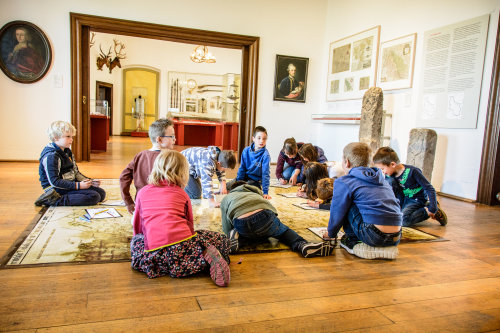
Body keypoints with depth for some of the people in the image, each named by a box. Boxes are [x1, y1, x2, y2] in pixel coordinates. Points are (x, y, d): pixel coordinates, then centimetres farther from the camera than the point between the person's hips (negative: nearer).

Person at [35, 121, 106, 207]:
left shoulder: (67, 151, 13)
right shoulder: (51, 156, -17)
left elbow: (75, 172, 18)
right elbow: (55, 182, -23)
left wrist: (89, 181, 3)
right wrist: (78, 185, -26)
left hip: (71, 185, 10)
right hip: (58, 189, -10)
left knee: (101, 193, 3)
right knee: (94, 197, -22)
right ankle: (55, 200, -18)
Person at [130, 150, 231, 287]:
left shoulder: (142, 192, 20)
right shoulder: (181, 193, 15)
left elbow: (138, 226, 30)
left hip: (154, 253, 1)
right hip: (182, 244, -1)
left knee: (136, 241, 32)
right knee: (222, 240, 18)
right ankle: (206, 254, -16)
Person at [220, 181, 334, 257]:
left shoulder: (226, 199, 34)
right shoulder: (255, 193, 42)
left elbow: (226, 229, 28)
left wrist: (232, 233, 51)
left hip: (241, 224, 0)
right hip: (264, 214, 0)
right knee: (282, 230, 27)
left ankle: (236, 237, 0)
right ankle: (302, 245, -1)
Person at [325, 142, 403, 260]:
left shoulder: (344, 183, 1)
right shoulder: (382, 180, 21)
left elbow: (337, 213, 6)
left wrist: (330, 234, 26)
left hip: (374, 235, -7)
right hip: (396, 238, 7)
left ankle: (353, 242, 11)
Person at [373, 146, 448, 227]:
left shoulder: (412, 171, -24)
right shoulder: (388, 175, -7)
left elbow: (430, 189, -21)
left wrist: (432, 209, -26)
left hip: (416, 200, -6)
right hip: (403, 198, 6)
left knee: (404, 220, -32)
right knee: (389, 181, -16)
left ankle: (426, 210, -9)